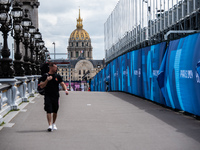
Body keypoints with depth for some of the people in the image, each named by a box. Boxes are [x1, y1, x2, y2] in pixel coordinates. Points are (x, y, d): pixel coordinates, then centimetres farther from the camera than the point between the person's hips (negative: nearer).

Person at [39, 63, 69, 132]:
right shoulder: (45, 76, 1)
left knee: (55, 111, 10)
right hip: (48, 96, -3)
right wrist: (47, 80, -16)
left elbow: (62, 84, 10)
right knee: (49, 111, -12)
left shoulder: (58, 76, 9)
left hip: (56, 96, 3)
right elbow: (41, 86, -2)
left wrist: (65, 89, -9)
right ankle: (50, 125, -16)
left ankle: (54, 124, 29)